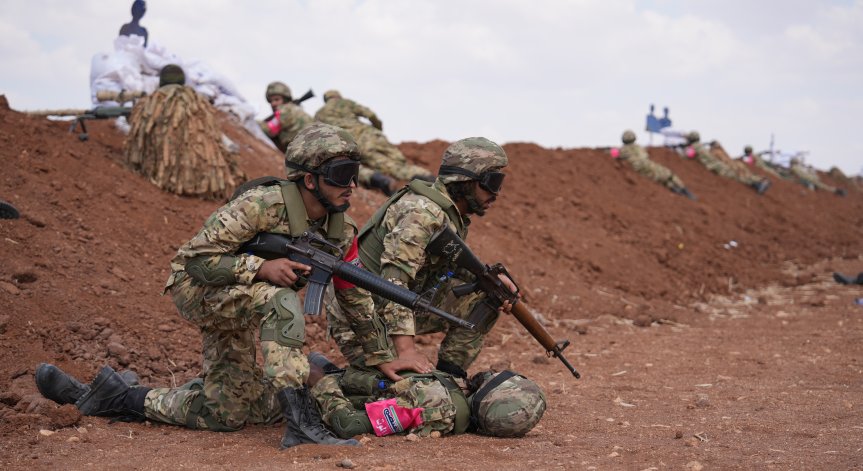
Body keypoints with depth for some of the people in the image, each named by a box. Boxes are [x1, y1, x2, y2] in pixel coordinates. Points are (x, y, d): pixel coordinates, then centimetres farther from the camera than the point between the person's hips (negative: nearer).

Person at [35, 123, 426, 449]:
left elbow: (356, 300, 6)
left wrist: (381, 357, 8)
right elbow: (194, 258, -27)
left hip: (239, 307, 8)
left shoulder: (341, 230, -7)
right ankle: (300, 421, -37)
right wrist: (260, 267, -36)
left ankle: (115, 396, 20)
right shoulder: (262, 206, -28)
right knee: (280, 300, -36)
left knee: (226, 413, 6)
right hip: (196, 289, -8)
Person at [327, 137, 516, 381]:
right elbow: (394, 280, -33)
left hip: (407, 305, 9)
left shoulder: (455, 216, 5)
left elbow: (454, 266, 20)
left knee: (484, 295, 1)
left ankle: (448, 375, 8)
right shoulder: (424, 212, -25)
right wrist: (405, 348, -39)